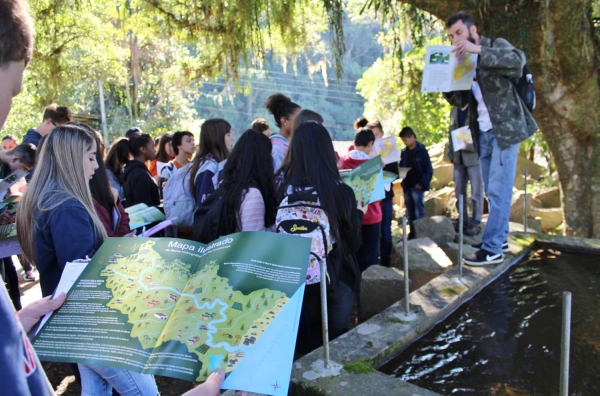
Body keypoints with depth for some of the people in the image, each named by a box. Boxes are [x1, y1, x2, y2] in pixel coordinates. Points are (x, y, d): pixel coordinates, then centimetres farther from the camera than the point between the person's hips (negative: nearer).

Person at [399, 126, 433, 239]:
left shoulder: (421, 150, -6)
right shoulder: (403, 152, 10)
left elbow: (429, 170, -7)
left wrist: (422, 183, -15)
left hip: (417, 186, -5)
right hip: (406, 186, 6)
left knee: (419, 213, -4)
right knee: (410, 213, 11)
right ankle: (412, 234, 19)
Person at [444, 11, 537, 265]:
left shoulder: (497, 46, -4)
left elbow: (518, 60, -25)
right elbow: (460, 101, 7)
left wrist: (479, 50, -33)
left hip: (504, 130, -7)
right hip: (483, 133, 7)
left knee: (498, 190, -8)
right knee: (492, 190, 12)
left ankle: (492, 249, -5)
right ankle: (500, 238, 23)